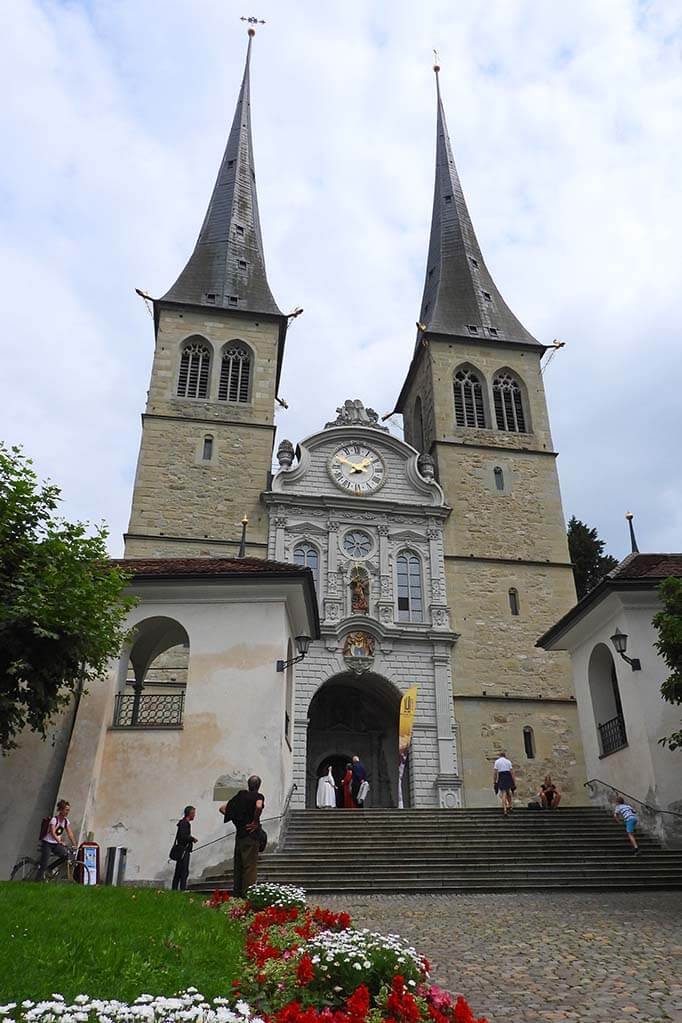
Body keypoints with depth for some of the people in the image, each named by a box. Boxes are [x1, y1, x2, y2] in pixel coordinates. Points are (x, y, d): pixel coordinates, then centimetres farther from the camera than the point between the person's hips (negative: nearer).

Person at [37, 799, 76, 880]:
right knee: (44, 865, -9)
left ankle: (50, 868, 7)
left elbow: (70, 834, 0)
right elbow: (53, 833, -30)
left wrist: (74, 844, -11)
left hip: (56, 844, 6)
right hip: (47, 844, -6)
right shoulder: (54, 819, -19)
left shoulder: (66, 821, 1)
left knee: (66, 855, -12)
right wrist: (60, 842, -43)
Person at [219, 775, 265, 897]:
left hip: (239, 834, 6)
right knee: (250, 865, -2)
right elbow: (258, 806, -30)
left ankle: (236, 893, 17)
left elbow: (221, 808, 14)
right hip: (251, 835, -6)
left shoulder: (240, 796, 10)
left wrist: (236, 820, 14)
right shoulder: (258, 796, -5)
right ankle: (248, 894, -6)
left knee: (238, 865, 13)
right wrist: (255, 821, -15)